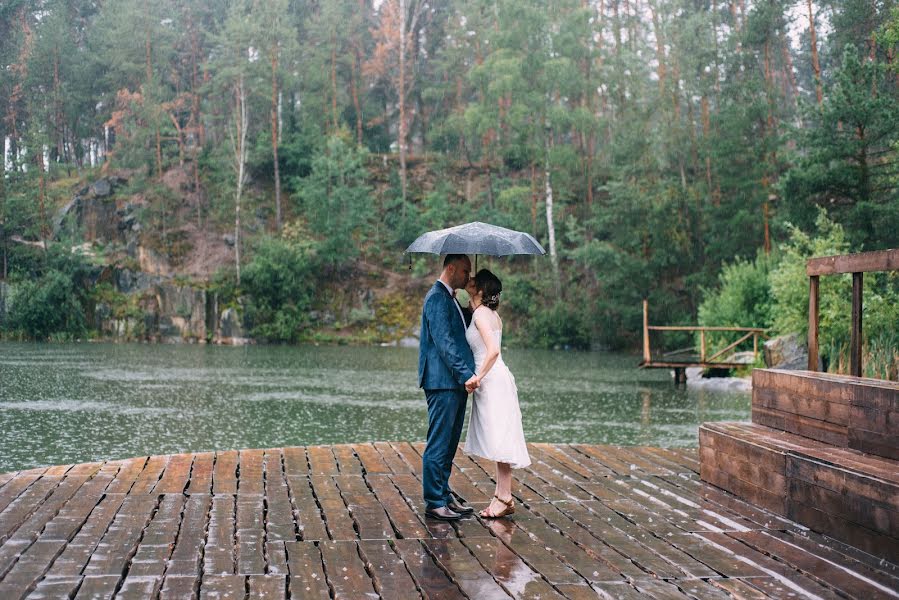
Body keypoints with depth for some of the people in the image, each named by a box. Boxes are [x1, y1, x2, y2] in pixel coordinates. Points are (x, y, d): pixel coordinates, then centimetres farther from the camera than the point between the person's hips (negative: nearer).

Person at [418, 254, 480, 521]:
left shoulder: (449, 299, 21)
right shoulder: (437, 298, -12)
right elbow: (444, 342, -20)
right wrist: (466, 375, -23)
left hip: (455, 383, 10)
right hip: (442, 382, -10)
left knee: (449, 443, 14)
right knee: (438, 444, -5)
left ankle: (444, 495, 22)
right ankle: (434, 502, 0)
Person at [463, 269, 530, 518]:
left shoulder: (481, 313, -13)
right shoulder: (492, 314, 15)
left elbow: (493, 350, -23)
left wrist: (478, 377, -15)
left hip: (493, 379, -10)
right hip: (493, 379, 10)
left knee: (499, 439, -6)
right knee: (497, 440, 10)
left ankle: (505, 498, -3)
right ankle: (501, 494, 14)